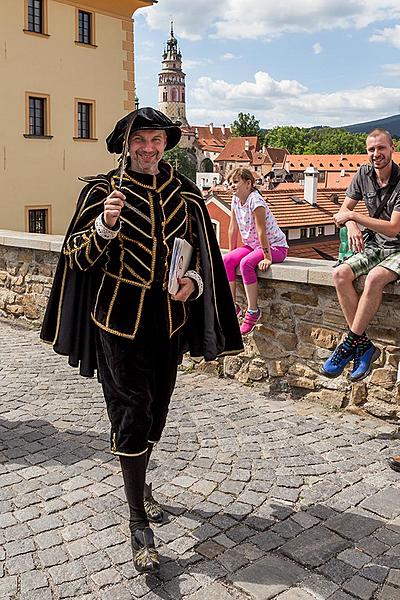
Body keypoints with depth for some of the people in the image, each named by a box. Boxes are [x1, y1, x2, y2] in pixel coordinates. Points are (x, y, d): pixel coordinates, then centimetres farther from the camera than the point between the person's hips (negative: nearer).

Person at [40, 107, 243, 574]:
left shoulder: (183, 192, 4)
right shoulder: (103, 190, -5)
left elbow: (204, 249, 13)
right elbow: (79, 257, -8)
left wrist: (195, 280, -7)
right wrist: (105, 224, -26)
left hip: (168, 316, 4)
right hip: (118, 318, -4)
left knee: (156, 407, 16)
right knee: (131, 413, -3)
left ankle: (139, 482, 42)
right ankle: (139, 523, 9)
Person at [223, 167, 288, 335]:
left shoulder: (255, 201, -22)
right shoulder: (235, 201, 2)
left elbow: (261, 231, -26)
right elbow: (233, 229, 7)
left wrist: (267, 257, -27)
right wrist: (232, 253, 10)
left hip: (275, 246, -8)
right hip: (252, 245, 8)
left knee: (246, 263, -32)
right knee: (226, 260, -13)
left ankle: (253, 311, -20)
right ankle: (233, 307, -8)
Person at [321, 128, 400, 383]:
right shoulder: (364, 174, 3)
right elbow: (345, 208, 11)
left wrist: (354, 216, -20)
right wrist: (352, 226, -13)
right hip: (375, 246, 6)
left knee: (375, 277, -36)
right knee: (340, 274, -21)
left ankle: (351, 342, -23)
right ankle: (364, 345, -20)